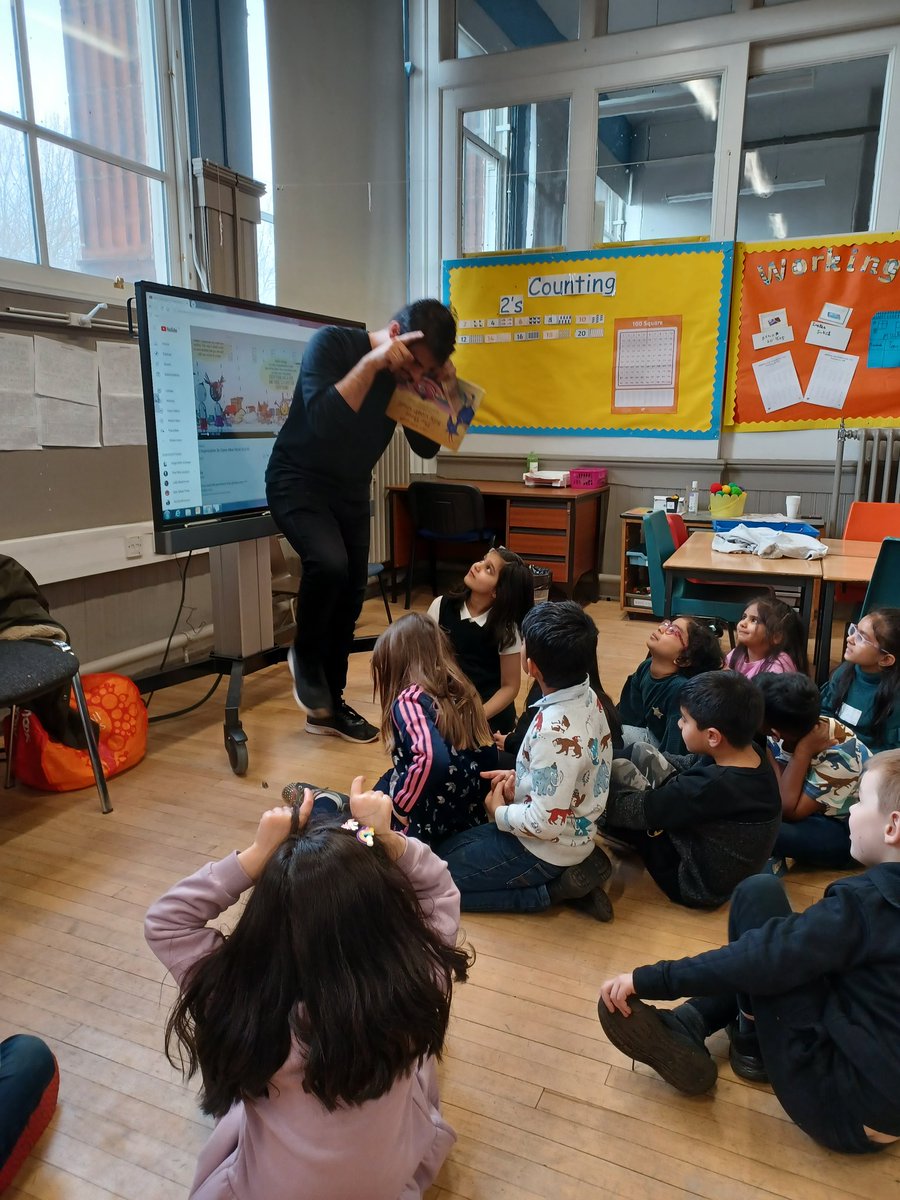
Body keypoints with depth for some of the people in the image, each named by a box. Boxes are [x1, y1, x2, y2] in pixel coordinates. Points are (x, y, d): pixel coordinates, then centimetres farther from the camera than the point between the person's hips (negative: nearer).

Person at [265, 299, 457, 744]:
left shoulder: (410, 376, -4)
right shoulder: (331, 343, -19)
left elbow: (426, 447, -1)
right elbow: (323, 419, -33)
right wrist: (372, 363, -34)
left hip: (351, 490, 6)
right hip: (299, 480, -5)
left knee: (350, 596, 4)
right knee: (328, 562, -31)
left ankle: (328, 706, 20)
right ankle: (304, 656, 0)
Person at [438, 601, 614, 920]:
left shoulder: (555, 731, -34)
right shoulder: (586, 697, -6)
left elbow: (546, 823, -29)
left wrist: (500, 814, -12)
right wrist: (520, 778, 2)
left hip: (547, 851, -9)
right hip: (573, 834, 9)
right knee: (454, 843, 23)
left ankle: (556, 888, -1)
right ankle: (574, 869, 12)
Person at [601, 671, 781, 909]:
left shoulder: (711, 786, -36)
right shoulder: (750, 753, -12)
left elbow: (638, 810, -24)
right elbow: (690, 766, 3)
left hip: (696, 885, -8)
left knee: (619, 771, -11)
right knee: (642, 753, 5)